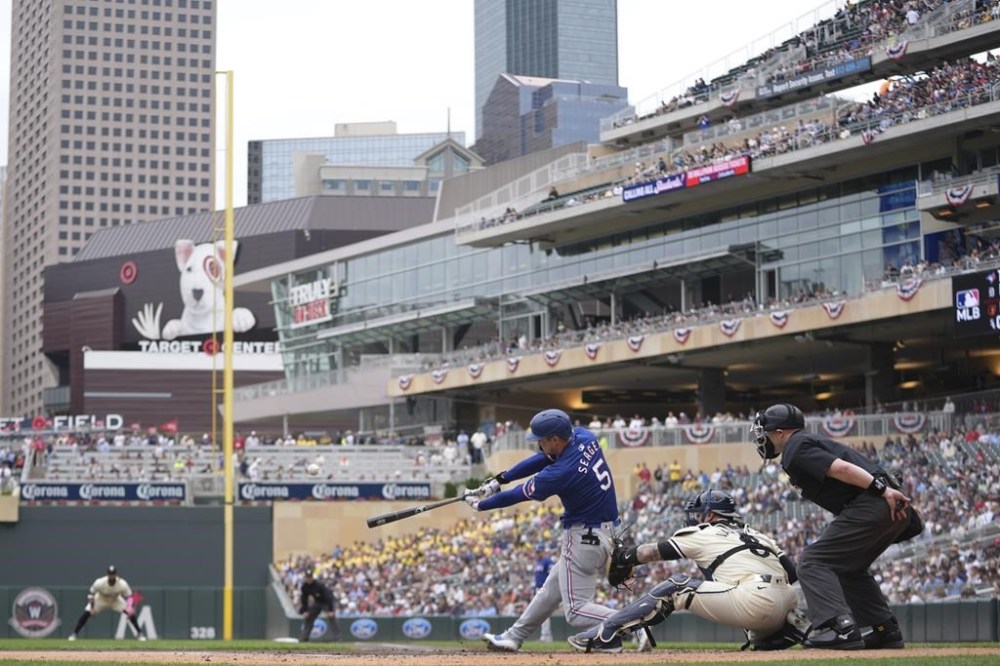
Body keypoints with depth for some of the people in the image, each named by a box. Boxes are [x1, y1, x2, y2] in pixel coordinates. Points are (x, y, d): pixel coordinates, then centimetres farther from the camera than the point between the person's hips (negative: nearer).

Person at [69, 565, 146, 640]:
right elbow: (91, 594, -19)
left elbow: (129, 596, -23)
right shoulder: (99, 583, -35)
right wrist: (92, 607, -27)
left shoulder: (122, 584, -33)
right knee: (86, 613, -18)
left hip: (116, 600, 1)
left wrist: (129, 607, -43)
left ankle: (140, 633, -1)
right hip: (101, 600, 0)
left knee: (131, 613, -18)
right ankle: (74, 633, -3)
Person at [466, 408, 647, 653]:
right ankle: (513, 637, 33)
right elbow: (541, 459, 6)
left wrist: (480, 504, 5)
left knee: (576, 610, -6)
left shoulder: (560, 473, -25)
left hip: (584, 539, -10)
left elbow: (518, 495, -11)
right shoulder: (584, 437, -5)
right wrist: (499, 480, 3)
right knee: (552, 589, 21)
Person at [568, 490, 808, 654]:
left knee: (675, 588, 5)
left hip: (754, 604, -6)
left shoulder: (703, 535, 15)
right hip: (783, 613, 6)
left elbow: (651, 552, 19)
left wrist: (621, 557, 37)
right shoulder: (758, 536, 30)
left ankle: (602, 635, 1)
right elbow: (792, 573, 18)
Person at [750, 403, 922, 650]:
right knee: (848, 566, 25)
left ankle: (841, 628, -21)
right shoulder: (814, 442, 29)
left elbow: (840, 468, -16)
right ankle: (885, 630, 21)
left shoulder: (795, 449, -3)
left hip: (870, 506, -10)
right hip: (893, 509, 10)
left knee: (813, 561, -7)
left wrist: (882, 491, -24)